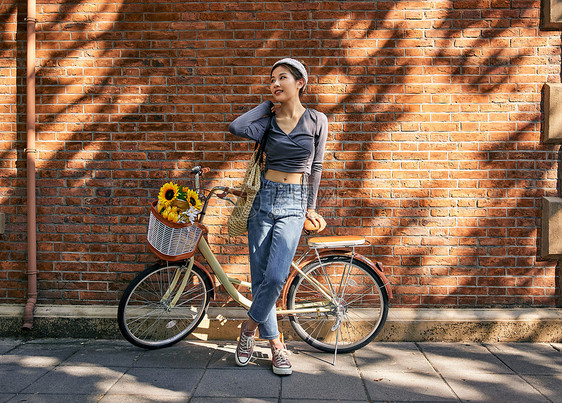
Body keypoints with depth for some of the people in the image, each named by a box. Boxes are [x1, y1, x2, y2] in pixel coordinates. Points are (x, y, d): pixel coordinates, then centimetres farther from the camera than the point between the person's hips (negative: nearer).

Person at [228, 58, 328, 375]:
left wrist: (311, 207, 13)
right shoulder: (268, 122, 5)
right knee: (260, 277, 3)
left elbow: (316, 166, 11)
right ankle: (275, 343, 19)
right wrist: (269, 106, -1)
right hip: (264, 198, 2)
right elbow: (237, 127, -16)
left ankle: (250, 326, 11)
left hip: (294, 203, -2)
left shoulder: (317, 121, 3)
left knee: (276, 277, -15)